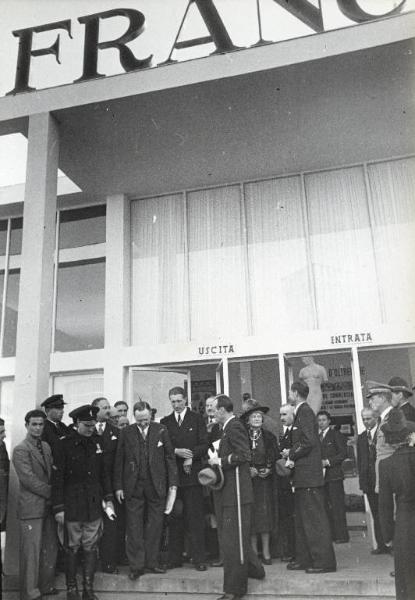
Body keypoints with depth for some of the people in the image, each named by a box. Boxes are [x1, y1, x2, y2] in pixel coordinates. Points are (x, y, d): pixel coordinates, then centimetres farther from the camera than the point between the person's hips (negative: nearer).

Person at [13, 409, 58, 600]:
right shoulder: (20, 450, -11)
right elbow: (29, 479, -17)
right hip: (31, 507, -7)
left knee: (50, 548, 14)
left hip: (48, 505, 7)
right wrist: (52, 493, -14)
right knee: (31, 551, 2)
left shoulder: (46, 447, 12)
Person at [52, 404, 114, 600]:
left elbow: (105, 473, 13)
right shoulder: (65, 445, -9)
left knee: (91, 548, 8)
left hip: (94, 506, 4)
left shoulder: (96, 443, 6)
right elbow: (57, 478, -8)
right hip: (72, 506, -4)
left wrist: (108, 499, 10)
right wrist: (58, 508, -9)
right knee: (72, 548, 7)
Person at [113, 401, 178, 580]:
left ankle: (151, 562, 20)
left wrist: (172, 483, -1)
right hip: (133, 487, 0)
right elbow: (119, 460, 3)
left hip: (156, 486, 1)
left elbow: (170, 457, 3)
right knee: (134, 527, 3)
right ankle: (136, 566, 12)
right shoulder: (126, 432, 0)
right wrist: (118, 486, 0)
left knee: (154, 526, 7)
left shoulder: (161, 431, 1)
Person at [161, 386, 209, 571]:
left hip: (192, 473, -2)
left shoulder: (196, 419, 6)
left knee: (195, 517, -1)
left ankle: (199, 558, 5)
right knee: (175, 518, 4)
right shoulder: (165, 422, 12)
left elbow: (204, 445, 1)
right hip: (172, 474, 2)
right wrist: (177, 451, -12)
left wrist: (191, 455, -14)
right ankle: (174, 558, 13)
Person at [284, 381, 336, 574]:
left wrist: (291, 454, -11)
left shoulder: (305, 412, -14)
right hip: (303, 476, 10)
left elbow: (309, 442, -23)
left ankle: (324, 561, 4)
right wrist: (292, 455, 4)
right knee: (302, 519, 16)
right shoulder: (301, 412, 15)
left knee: (315, 518, -4)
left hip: (309, 476, -10)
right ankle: (304, 559, 24)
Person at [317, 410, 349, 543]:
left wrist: (328, 461, -13)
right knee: (326, 507, 4)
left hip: (334, 475, -4)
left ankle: (342, 536, 0)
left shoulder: (336, 435, 2)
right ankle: (331, 535, 9)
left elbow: (343, 453, -5)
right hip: (320, 476, 5)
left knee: (337, 506, -5)